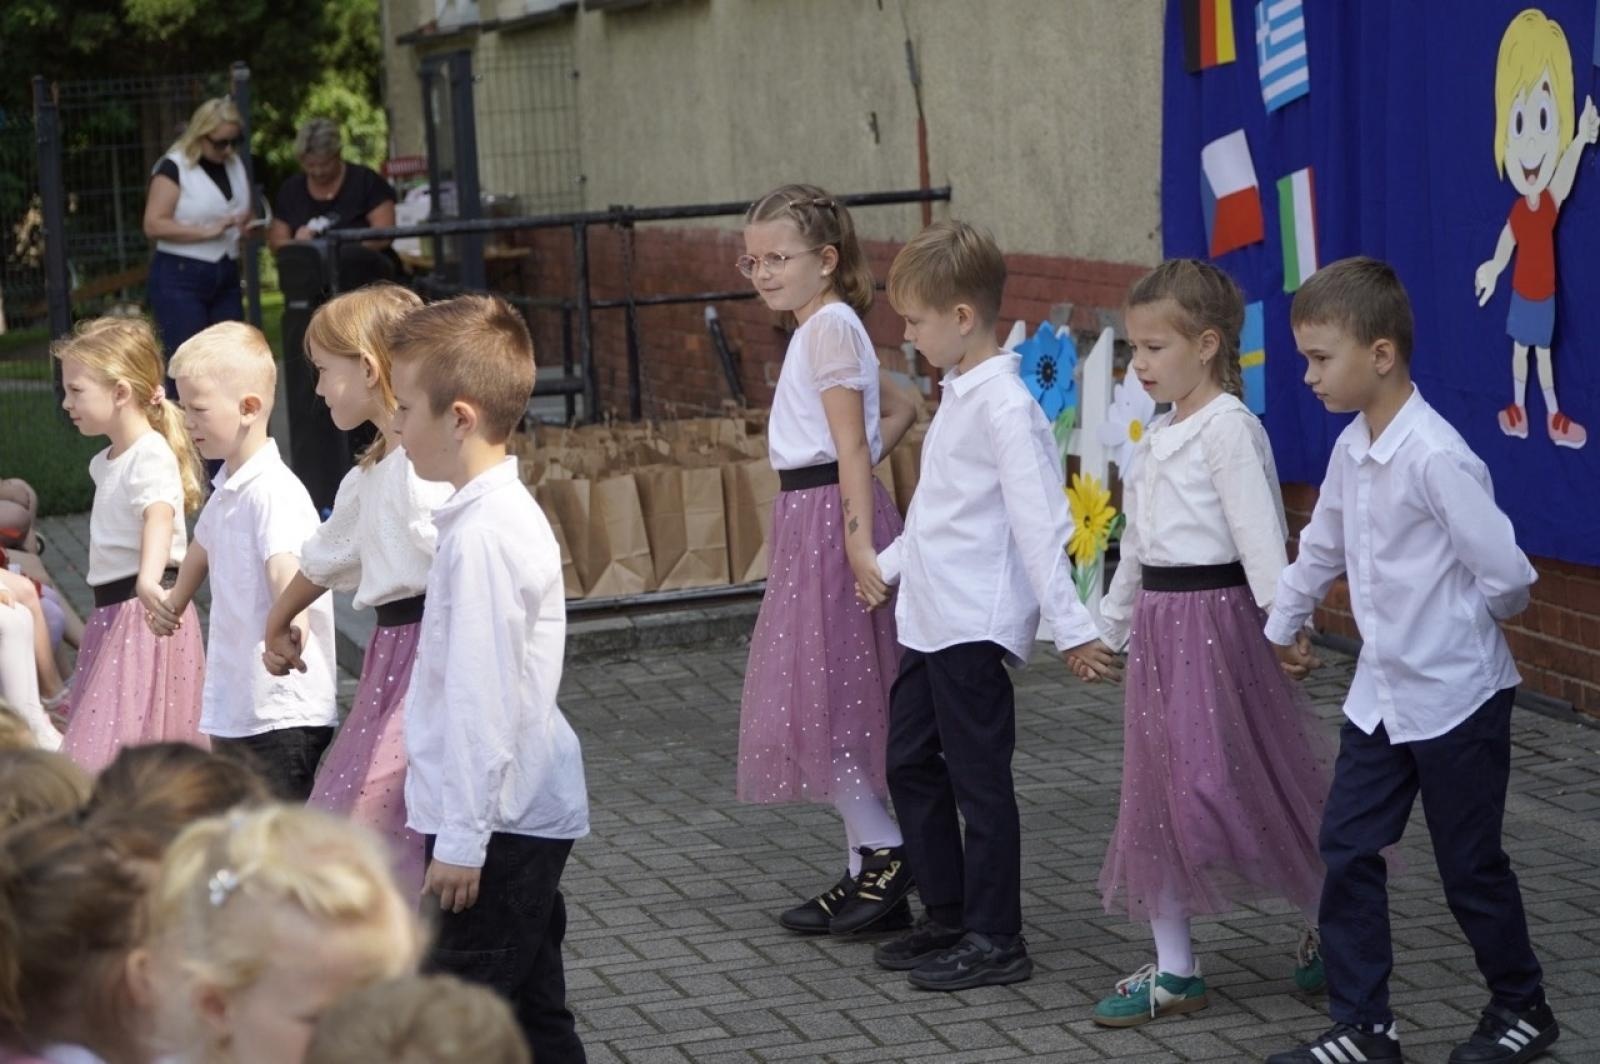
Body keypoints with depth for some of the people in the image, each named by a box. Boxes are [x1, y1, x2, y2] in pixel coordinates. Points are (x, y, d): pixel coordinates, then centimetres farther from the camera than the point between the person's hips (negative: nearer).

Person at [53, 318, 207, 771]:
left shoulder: (151, 456, -16)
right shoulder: (105, 463, 16)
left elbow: (159, 516, -35)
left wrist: (148, 581, -52)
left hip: (146, 613, -10)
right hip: (112, 613, 10)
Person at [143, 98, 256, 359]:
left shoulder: (235, 165, 11)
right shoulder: (174, 168, -9)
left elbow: (249, 214, 26)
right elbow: (153, 225, -18)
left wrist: (249, 225, 2)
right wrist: (207, 231, -23)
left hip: (225, 279, 7)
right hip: (179, 279, -7)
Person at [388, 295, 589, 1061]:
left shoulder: (484, 537, -19)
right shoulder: (503, 513, 12)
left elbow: (482, 698, -21)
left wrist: (460, 839, -19)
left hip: (497, 822, -10)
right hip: (528, 815, 10)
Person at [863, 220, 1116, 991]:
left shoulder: (1004, 406, -18)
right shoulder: (959, 394, 12)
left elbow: (1039, 520, -22)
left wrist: (1071, 627, -23)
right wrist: (890, 565, 29)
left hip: (976, 624, -10)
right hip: (929, 618, 10)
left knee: (978, 778, -2)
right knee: (909, 762, 16)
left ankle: (994, 941, 8)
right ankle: (948, 918, 27)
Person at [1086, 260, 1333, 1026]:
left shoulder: (1228, 427, -13)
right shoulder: (1160, 433, 13)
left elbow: (1259, 532, -20)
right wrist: (1109, 625, 23)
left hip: (1214, 615, -9)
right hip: (1159, 622, 9)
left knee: (1236, 785, -2)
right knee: (1155, 795, 8)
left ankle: (1329, 927, 18)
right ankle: (1174, 971, 13)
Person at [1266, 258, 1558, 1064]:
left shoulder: (1436, 458, -24)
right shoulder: (1351, 450, 2)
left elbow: (1506, 575, -23)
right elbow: (1324, 545, 21)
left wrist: (1453, 626, -3)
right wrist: (1286, 622, 33)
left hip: (1455, 696, -7)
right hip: (1381, 691, 7)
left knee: (1469, 863, 6)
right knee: (1347, 849, 4)